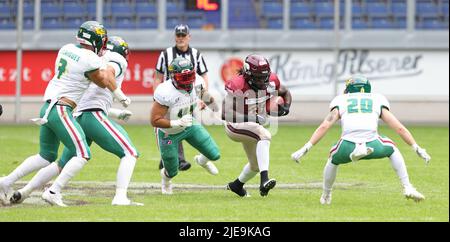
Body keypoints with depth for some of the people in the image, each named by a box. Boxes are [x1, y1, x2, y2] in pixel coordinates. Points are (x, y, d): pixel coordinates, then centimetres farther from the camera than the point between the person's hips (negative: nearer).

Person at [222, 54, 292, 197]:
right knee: (264, 135, -37)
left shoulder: (271, 81, -11)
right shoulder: (238, 86, -28)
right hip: (235, 126, -8)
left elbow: (285, 93, 10)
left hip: (254, 127, 8)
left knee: (256, 165, 23)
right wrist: (252, 118, -41)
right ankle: (264, 180, -47)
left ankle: (237, 185, 54)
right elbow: (225, 113, -35)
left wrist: (286, 107, -12)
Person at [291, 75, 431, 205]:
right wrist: (417, 148, 29)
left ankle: (326, 197, 33)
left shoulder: (341, 101, 24)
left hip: (348, 146, 0)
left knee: (333, 159, 34)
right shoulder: (378, 101, 27)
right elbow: (399, 128, 23)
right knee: (392, 150, 33)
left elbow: (324, 126, 12)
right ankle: (407, 188, 22)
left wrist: (306, 148, 10)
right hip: (373, 145, 0)